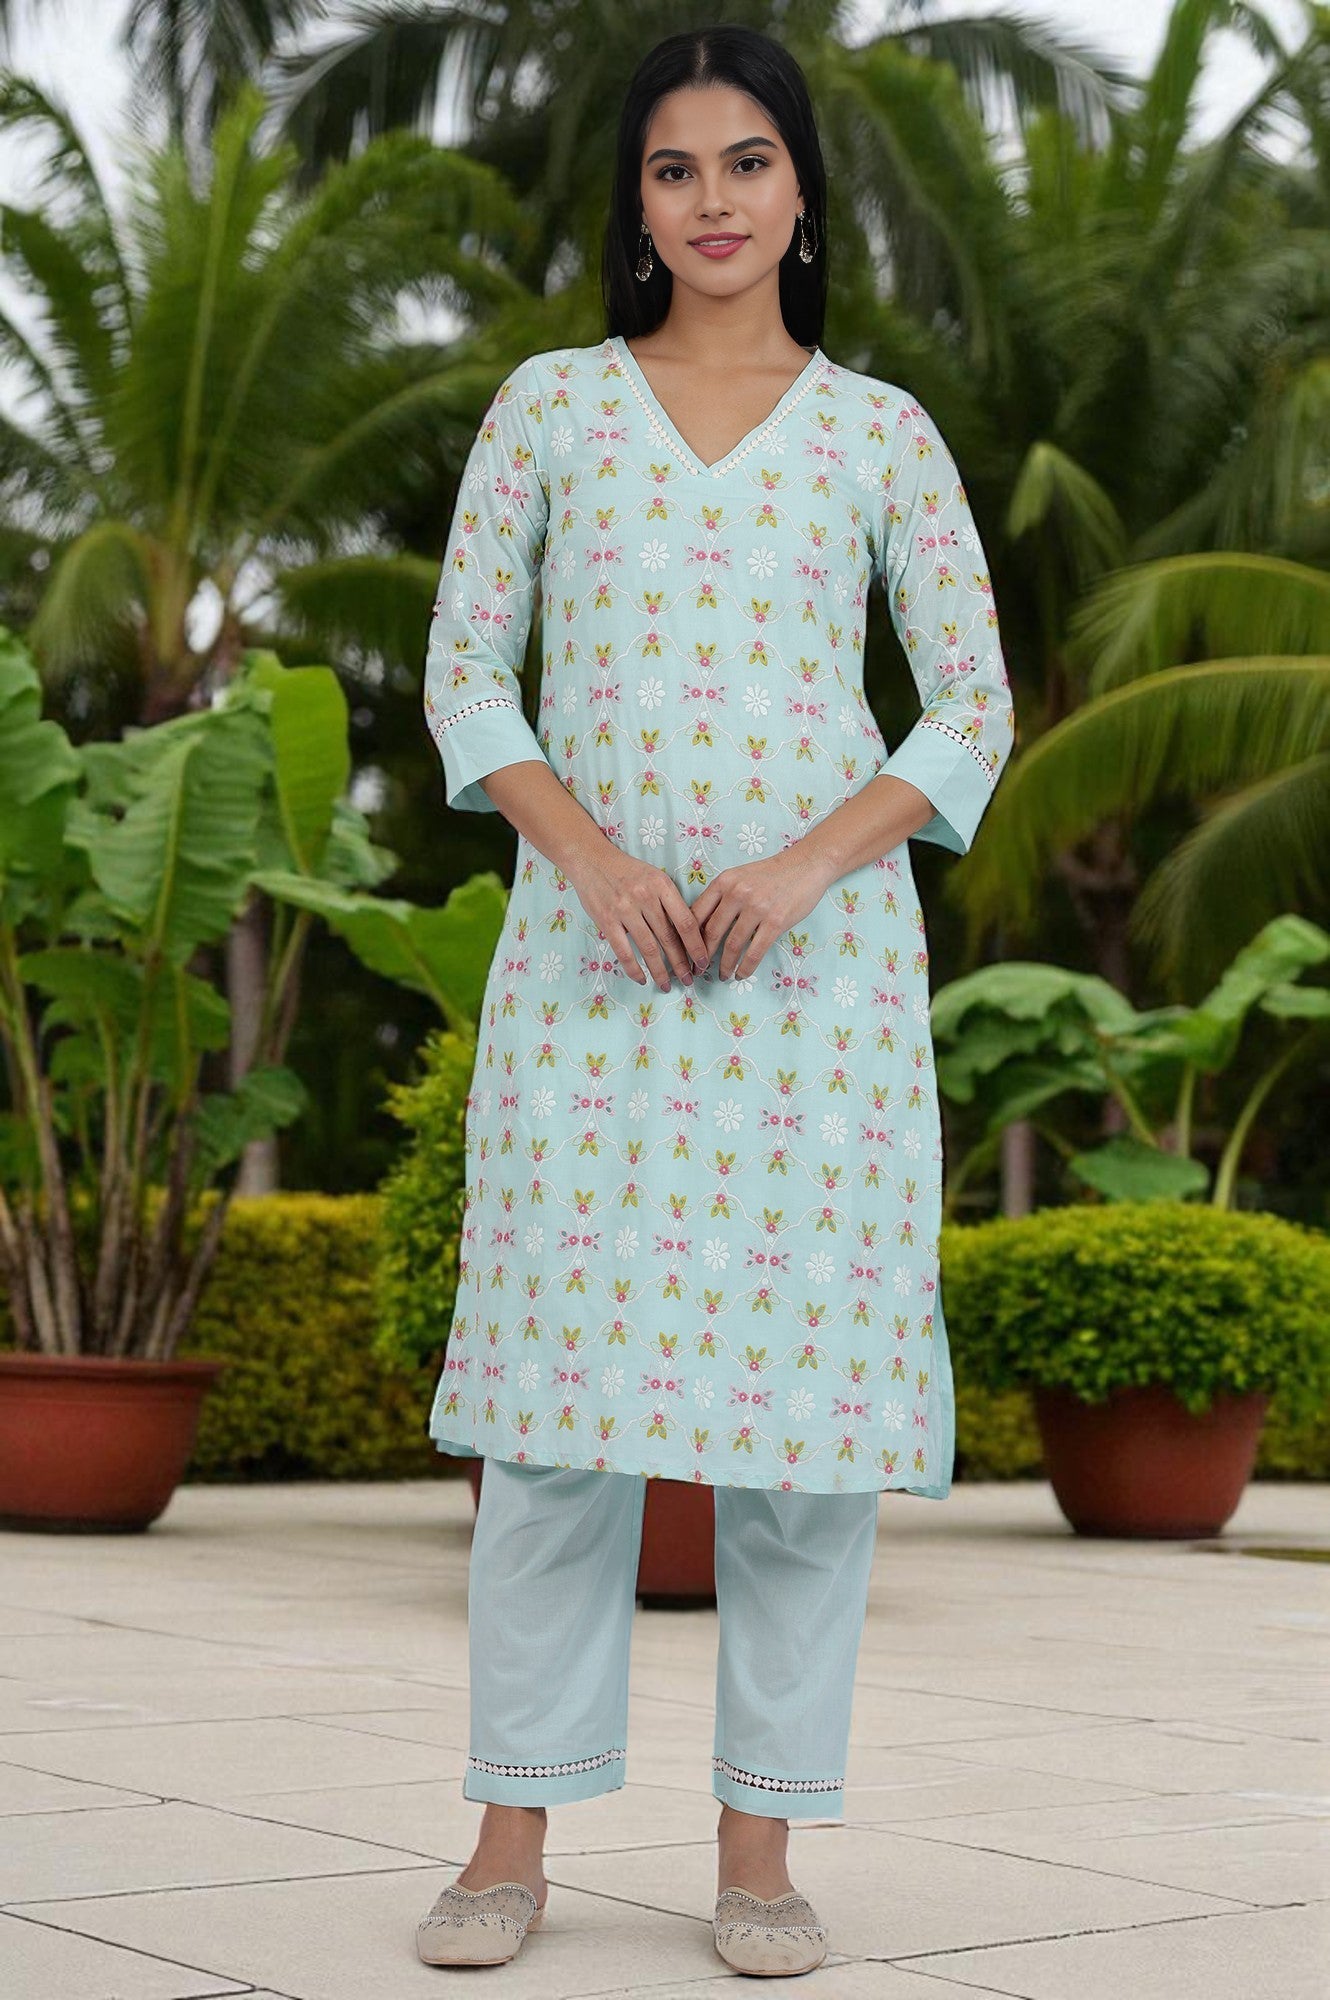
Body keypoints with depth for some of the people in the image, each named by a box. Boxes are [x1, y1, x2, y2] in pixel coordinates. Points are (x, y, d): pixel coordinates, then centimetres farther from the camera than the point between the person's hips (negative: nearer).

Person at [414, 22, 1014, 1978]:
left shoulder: (879, 429, 8)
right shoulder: (550, 402, 9)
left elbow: (976, 703, 6)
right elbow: (466, 665, 7)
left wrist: (811, 863, -9)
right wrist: (587, 850, -10)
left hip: (820, 950, 0)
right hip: (592, 948, 0)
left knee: (807, 1368, -1)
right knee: (568, 1369, -1)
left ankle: (759, 1847, 10)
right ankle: (514, 1839, 8)